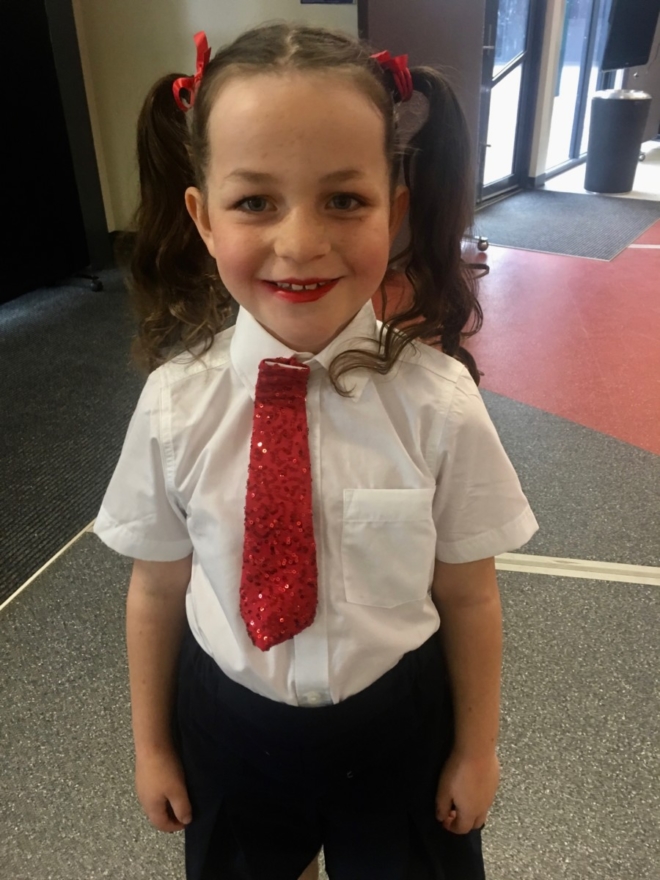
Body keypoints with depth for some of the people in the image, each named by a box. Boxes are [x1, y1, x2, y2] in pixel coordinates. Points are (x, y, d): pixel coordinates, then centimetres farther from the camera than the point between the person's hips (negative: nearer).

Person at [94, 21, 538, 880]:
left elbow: (468, 596, -12)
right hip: (231, 722, 2)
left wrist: (476, 749, 1)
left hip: (396, 725, -1)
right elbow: (157, 589, -7)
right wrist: (152, 743, 6)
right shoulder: (176, 404, -20)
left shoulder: (438, 404, -24)